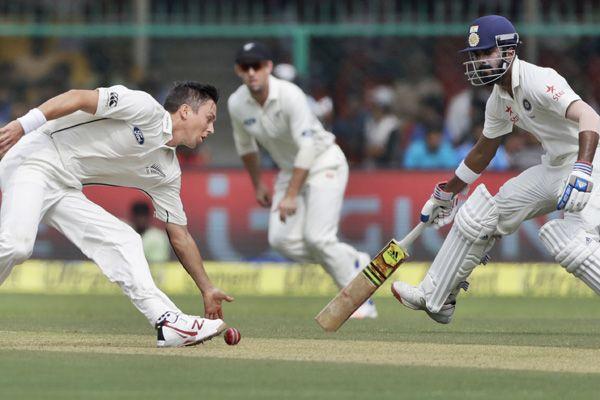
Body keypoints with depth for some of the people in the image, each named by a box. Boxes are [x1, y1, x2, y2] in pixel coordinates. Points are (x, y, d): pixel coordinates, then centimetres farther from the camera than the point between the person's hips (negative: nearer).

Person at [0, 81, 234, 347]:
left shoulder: (167, 172, 14)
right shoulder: (145, 109, -10)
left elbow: (180, 237, 20)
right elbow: (78, 98, -17)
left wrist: (207, 290, 20)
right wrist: (23, 125, -28)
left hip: (66, 191, 9)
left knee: (123, 241, 0)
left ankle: (168, 323, -7)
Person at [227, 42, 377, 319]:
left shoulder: (290, 95, -27)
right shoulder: (237, 104, -8)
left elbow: (307, 146, -29)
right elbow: (245, 146, 12)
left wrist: (291, 196, -30)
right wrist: (257, 185, 19)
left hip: (323, 163, -6)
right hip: (289, 169, 6)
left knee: (317, 237, -20)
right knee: (281, 240, -10)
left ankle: (360, 303, -5)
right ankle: (353, 262, 10)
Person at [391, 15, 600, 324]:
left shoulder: (537, 81, -23)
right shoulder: (499, 99, 6)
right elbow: (484, 150, 22)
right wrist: (446, 193, 29)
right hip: (554, 168, 9)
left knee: (571, 243, -31)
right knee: (480, 213, 9)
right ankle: (434, 299, 20)